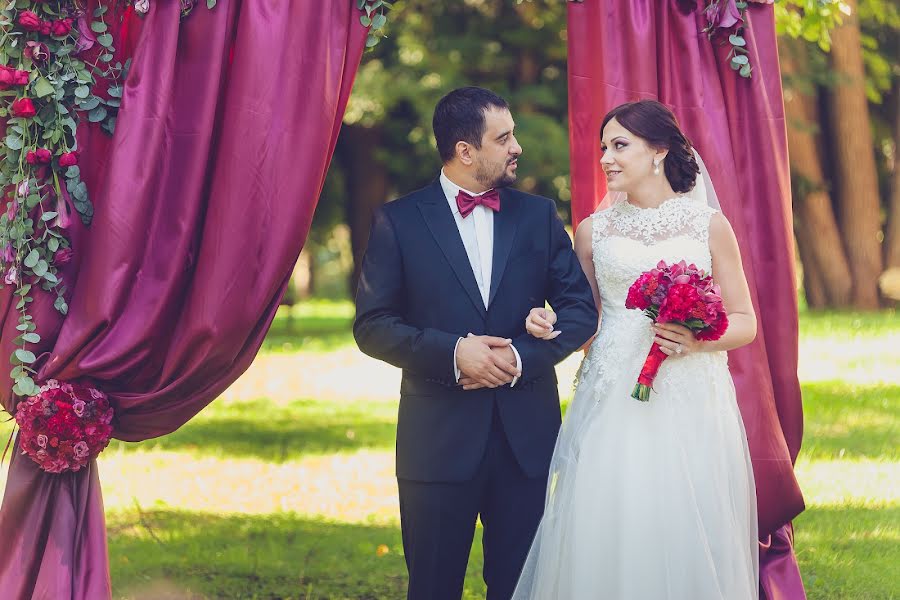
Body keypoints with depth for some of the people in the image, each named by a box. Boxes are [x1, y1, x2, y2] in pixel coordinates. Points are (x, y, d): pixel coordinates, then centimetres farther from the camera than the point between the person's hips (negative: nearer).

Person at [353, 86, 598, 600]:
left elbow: (581, 308, 5)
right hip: (439, 438, -2)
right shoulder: (399, 221, -1)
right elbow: (373, 326, -4)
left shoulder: (539, 215, 7)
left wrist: (523, 356, -12)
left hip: (527, 437, 2)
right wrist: (453, 352, -18)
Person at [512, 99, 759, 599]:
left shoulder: (709, 225, 5)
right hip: (614, 403, 1)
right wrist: (548, 325, -3)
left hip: (691, 405, -1)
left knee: (686, 539, -2)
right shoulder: (593, 231, 10)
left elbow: (744, 322, 7)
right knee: (606, 539, -3)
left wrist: (698, 339, -12)